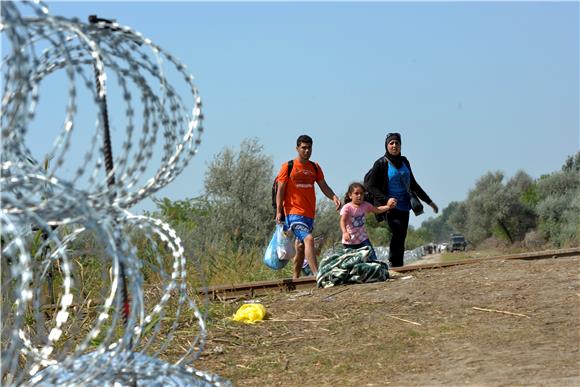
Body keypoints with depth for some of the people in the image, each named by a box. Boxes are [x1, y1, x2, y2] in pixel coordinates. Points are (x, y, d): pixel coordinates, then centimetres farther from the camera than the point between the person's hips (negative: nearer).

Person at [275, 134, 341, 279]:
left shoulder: (315, 167, 13)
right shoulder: (288, 167, -1)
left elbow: (324, 186, 13)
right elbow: (280, 190, -2)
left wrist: (334, 197, -8)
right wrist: (279, 212, -12)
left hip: (309, 213, 6)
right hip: (294, 212, -6)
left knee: (301, 248, 13)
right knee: (308, 239, -24)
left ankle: (295, 279, 25)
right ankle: (317, 275, -32)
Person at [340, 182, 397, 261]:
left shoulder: (365, 205, -1)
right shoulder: (347, 208, -18)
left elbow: (377, 210, 10)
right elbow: (342, 221, -31)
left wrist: (387, 207, -8)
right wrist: (345, 232, -49)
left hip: (363, 239, 4)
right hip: (350, 241, -4)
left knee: (372, 259, -7)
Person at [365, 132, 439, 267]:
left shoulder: (404, 161, 13)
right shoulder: (381, 164, -5)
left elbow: (413, 184, 22)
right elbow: (370, 186, -8)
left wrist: (429, 201, 23)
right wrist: (386, 200, -21)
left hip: (404, 206, 6)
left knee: (401, 238, 4)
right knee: (398, 231, -25)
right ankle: (394, 264, -23)